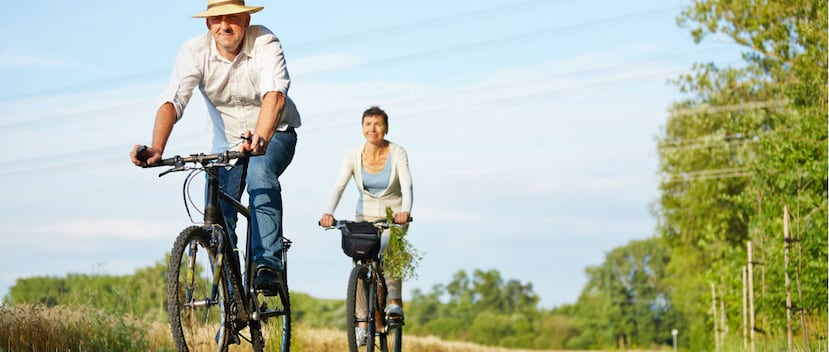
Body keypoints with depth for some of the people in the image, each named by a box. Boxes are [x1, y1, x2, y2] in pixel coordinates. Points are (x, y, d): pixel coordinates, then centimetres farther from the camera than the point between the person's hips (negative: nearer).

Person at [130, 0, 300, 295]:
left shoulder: (265, 44, -25)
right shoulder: (194, 51, -19)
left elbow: (275, 94, -41)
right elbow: (172, 102, -30)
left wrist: (260, 138, -60)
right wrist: (156, 149, -47)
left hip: (274, 133, -3)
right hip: (226, 140, 3)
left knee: (260, 172, -34)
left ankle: (267, 264, -33)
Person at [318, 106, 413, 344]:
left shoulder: (397, 154, -14)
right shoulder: (354, 156, -10)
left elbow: (406, 185, -27)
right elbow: (338, 186, -20)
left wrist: (405, 211, -47)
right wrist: (329, 213, -38)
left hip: (393, 216, -2)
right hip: (365, 216, 2)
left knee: (389, 248, -33)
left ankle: (395, 301, -27)